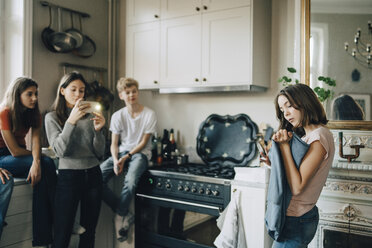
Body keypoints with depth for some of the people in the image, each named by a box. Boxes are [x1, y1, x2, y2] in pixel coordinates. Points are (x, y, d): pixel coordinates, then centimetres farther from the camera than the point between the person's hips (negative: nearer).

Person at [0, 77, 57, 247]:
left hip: (21, 157, 5)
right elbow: (14, 151, -20)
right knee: (47, 164, -27)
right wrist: (37, 158, -6)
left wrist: (36, 161, -33)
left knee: (42, 168, -28)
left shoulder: (34, 114, 1)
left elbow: (36, 141, -13)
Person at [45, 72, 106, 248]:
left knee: (89, 233, 10)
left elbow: (99, 154, 6)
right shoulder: (52, 117, 3)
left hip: (93, 175, 3)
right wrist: (71, 121, -21)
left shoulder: (90, 116, 9)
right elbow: (61, 151, -12)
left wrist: (98, 130, -10)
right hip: (69, 176, -3)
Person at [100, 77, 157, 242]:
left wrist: (127, 156, -14)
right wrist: (116, 160, -16)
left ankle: (119, 216, -7)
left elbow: (143, 142, -4)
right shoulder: (117, 116, 2)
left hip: (140, 153, -3)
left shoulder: (149, 114, -5)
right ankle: (125, 214, -8)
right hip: (121, 152, 4)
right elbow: (114, 143, 3)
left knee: (130, 181, -34)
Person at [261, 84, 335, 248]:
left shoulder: (319, 136, -18)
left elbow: (297, 187, -23)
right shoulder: (309, 135, 12)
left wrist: (285, 146, -21)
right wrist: (273, 163, -3)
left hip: (296, 222, -9)